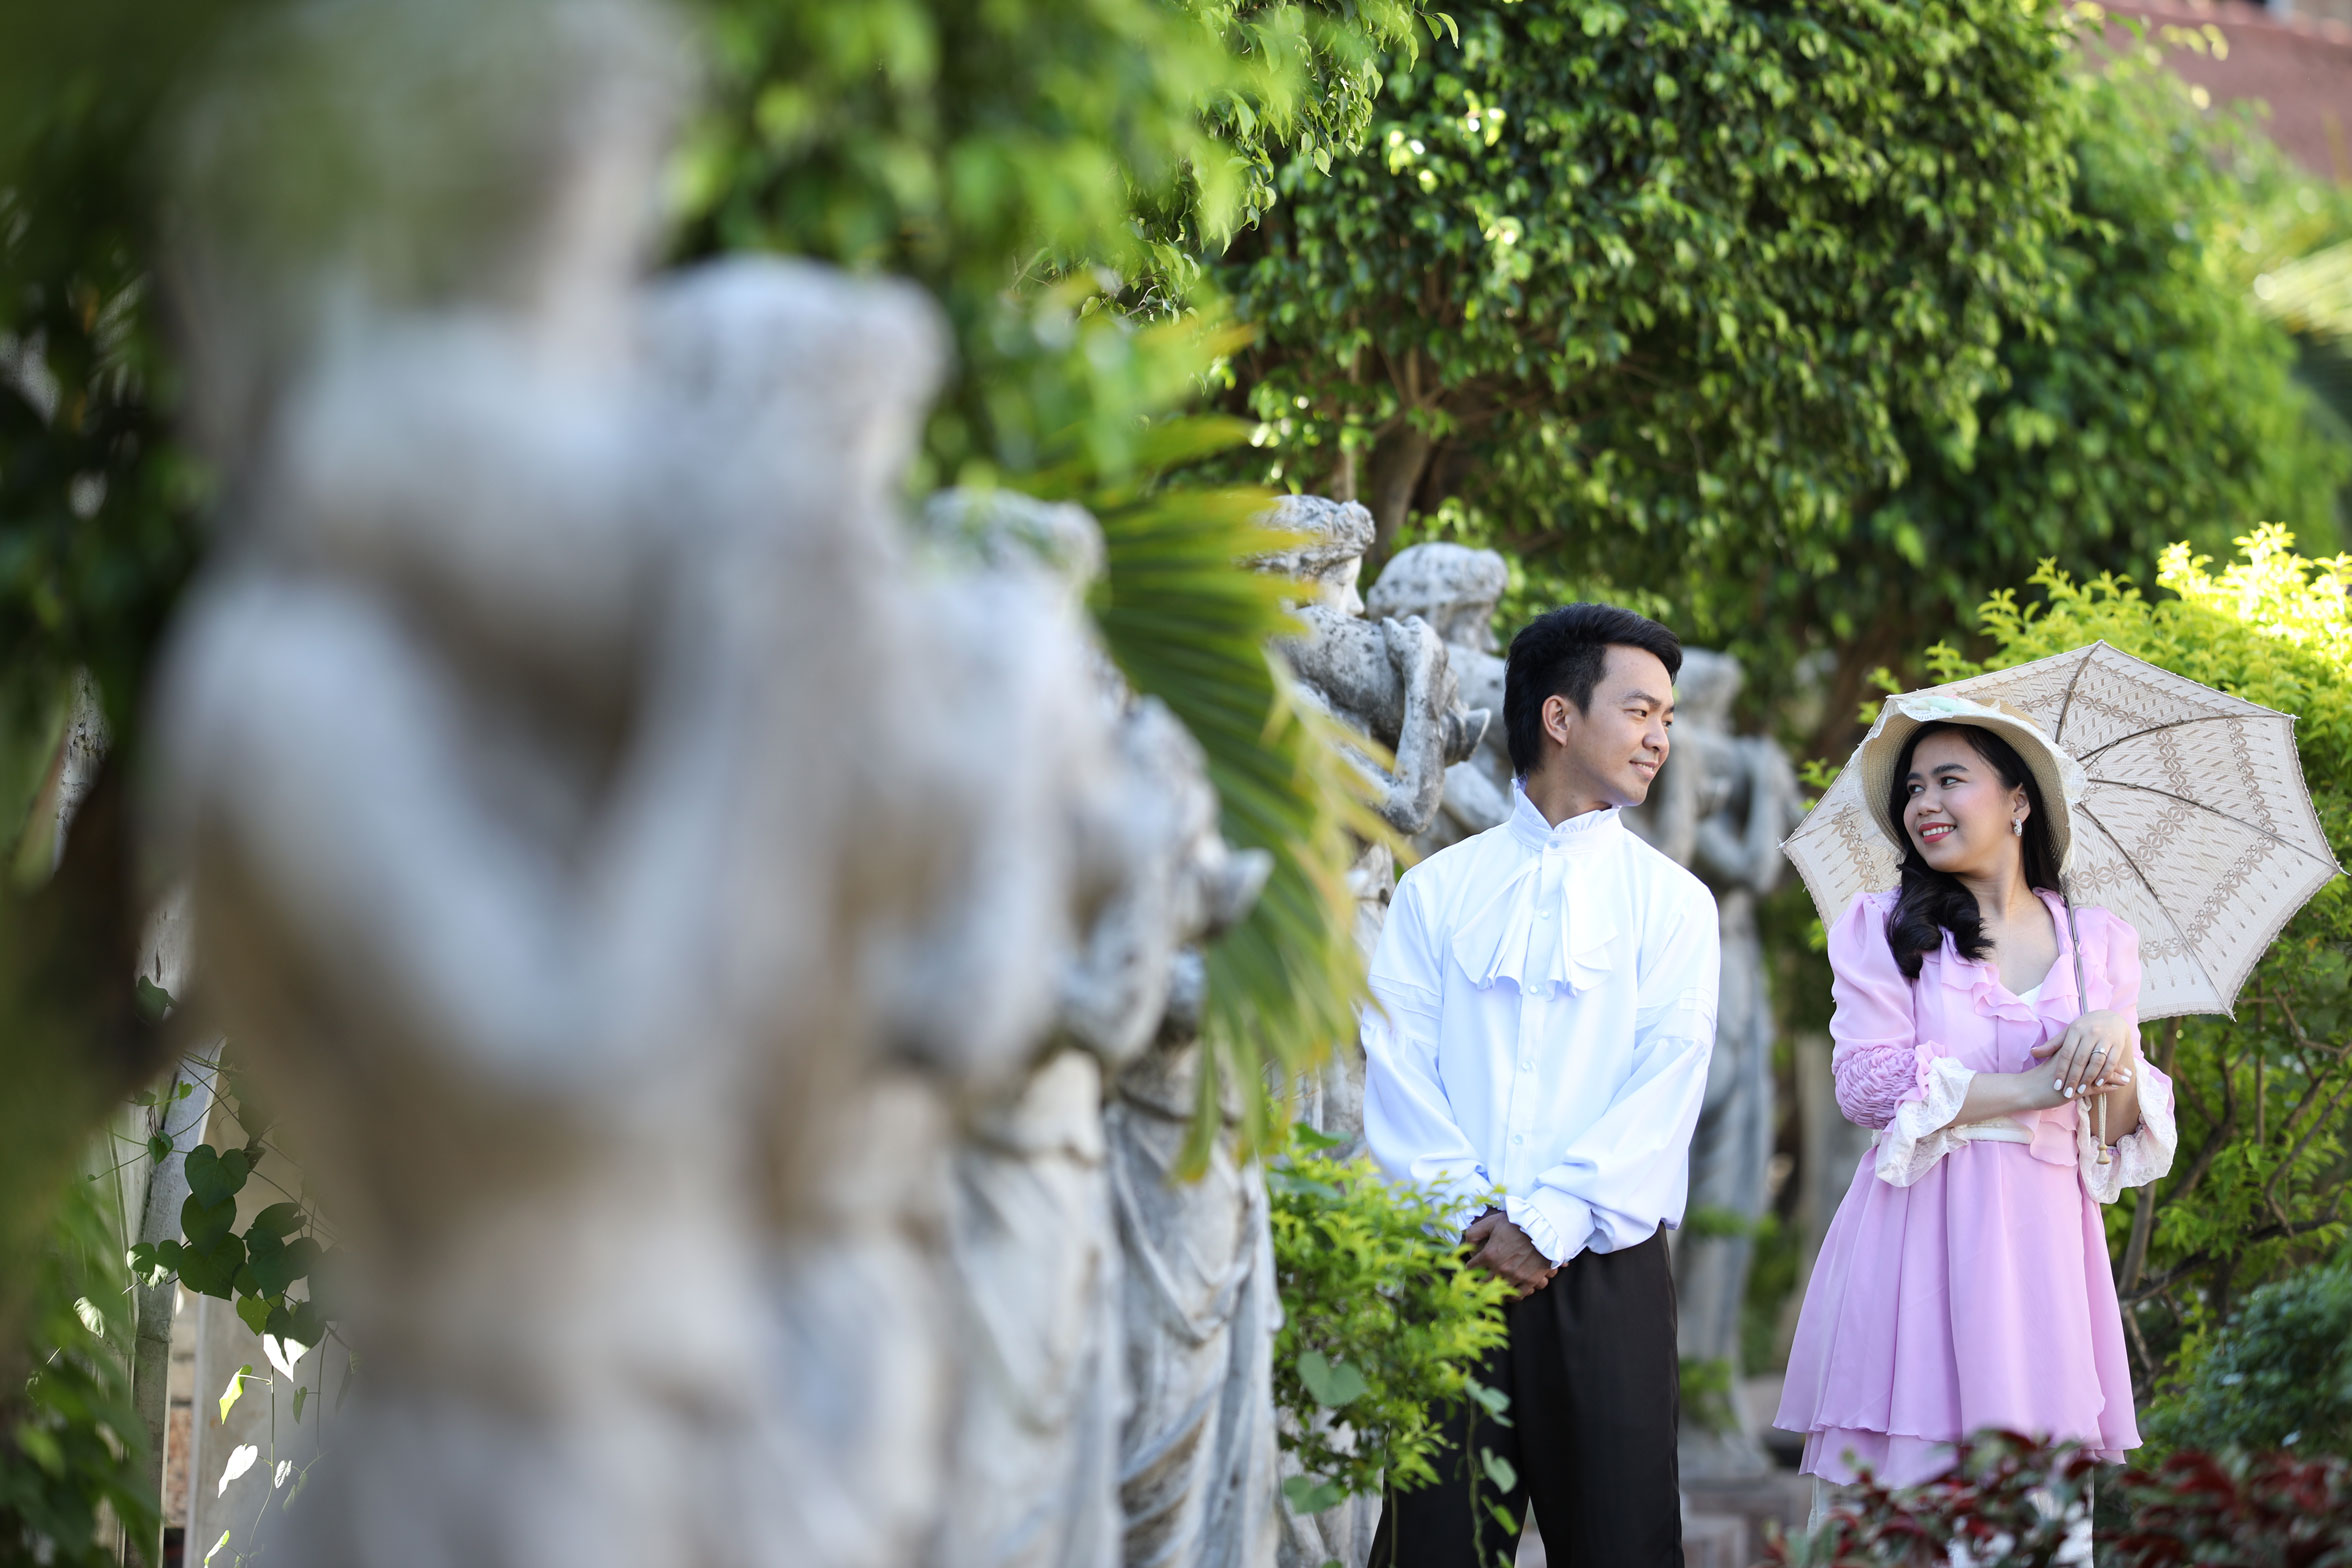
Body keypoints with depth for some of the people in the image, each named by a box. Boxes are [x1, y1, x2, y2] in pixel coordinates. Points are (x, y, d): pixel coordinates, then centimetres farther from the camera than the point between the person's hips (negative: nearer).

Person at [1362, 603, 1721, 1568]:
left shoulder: (1672, 900, 9)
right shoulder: (1438, 890, 11)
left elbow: (1666, 1082, -2)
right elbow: (1396, 1064, 2)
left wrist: (1552, 1223, -13)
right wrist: (1472, 1215, -12)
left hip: (1603, 1266, 0)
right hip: (1453, 1262, 0)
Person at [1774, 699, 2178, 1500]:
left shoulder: (2097, 941, 13)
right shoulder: (1883, 926, 6)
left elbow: (2127, 1133, 10)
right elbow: (1868, 1084, -7)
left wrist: (2117, 1040, -10)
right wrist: (2037, 1087, -7)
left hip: (2042, 1244, 2)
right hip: (1919, 1238, -2)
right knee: (1904, 1481, -7)